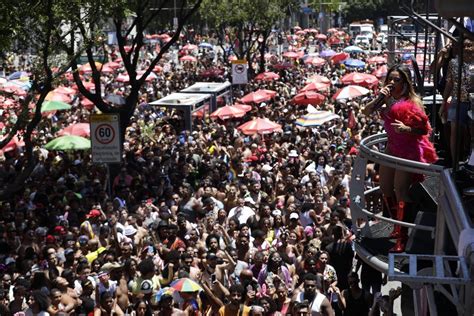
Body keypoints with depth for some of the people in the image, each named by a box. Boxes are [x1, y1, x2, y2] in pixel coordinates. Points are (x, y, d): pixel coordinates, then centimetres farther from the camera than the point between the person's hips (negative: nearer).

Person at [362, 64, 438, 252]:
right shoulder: (388, 100, 4)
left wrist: (406, 129, -30)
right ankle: (398, 226, 31)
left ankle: (402, 237, -10)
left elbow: (425, 130, -13)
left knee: (400, 189, -14)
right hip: (392, 148, 8)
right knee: (385, 187, 13)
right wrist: (380, 98, -17)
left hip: (409, 150, -8)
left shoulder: (412, 103, -15)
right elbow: (366, 112, -3)